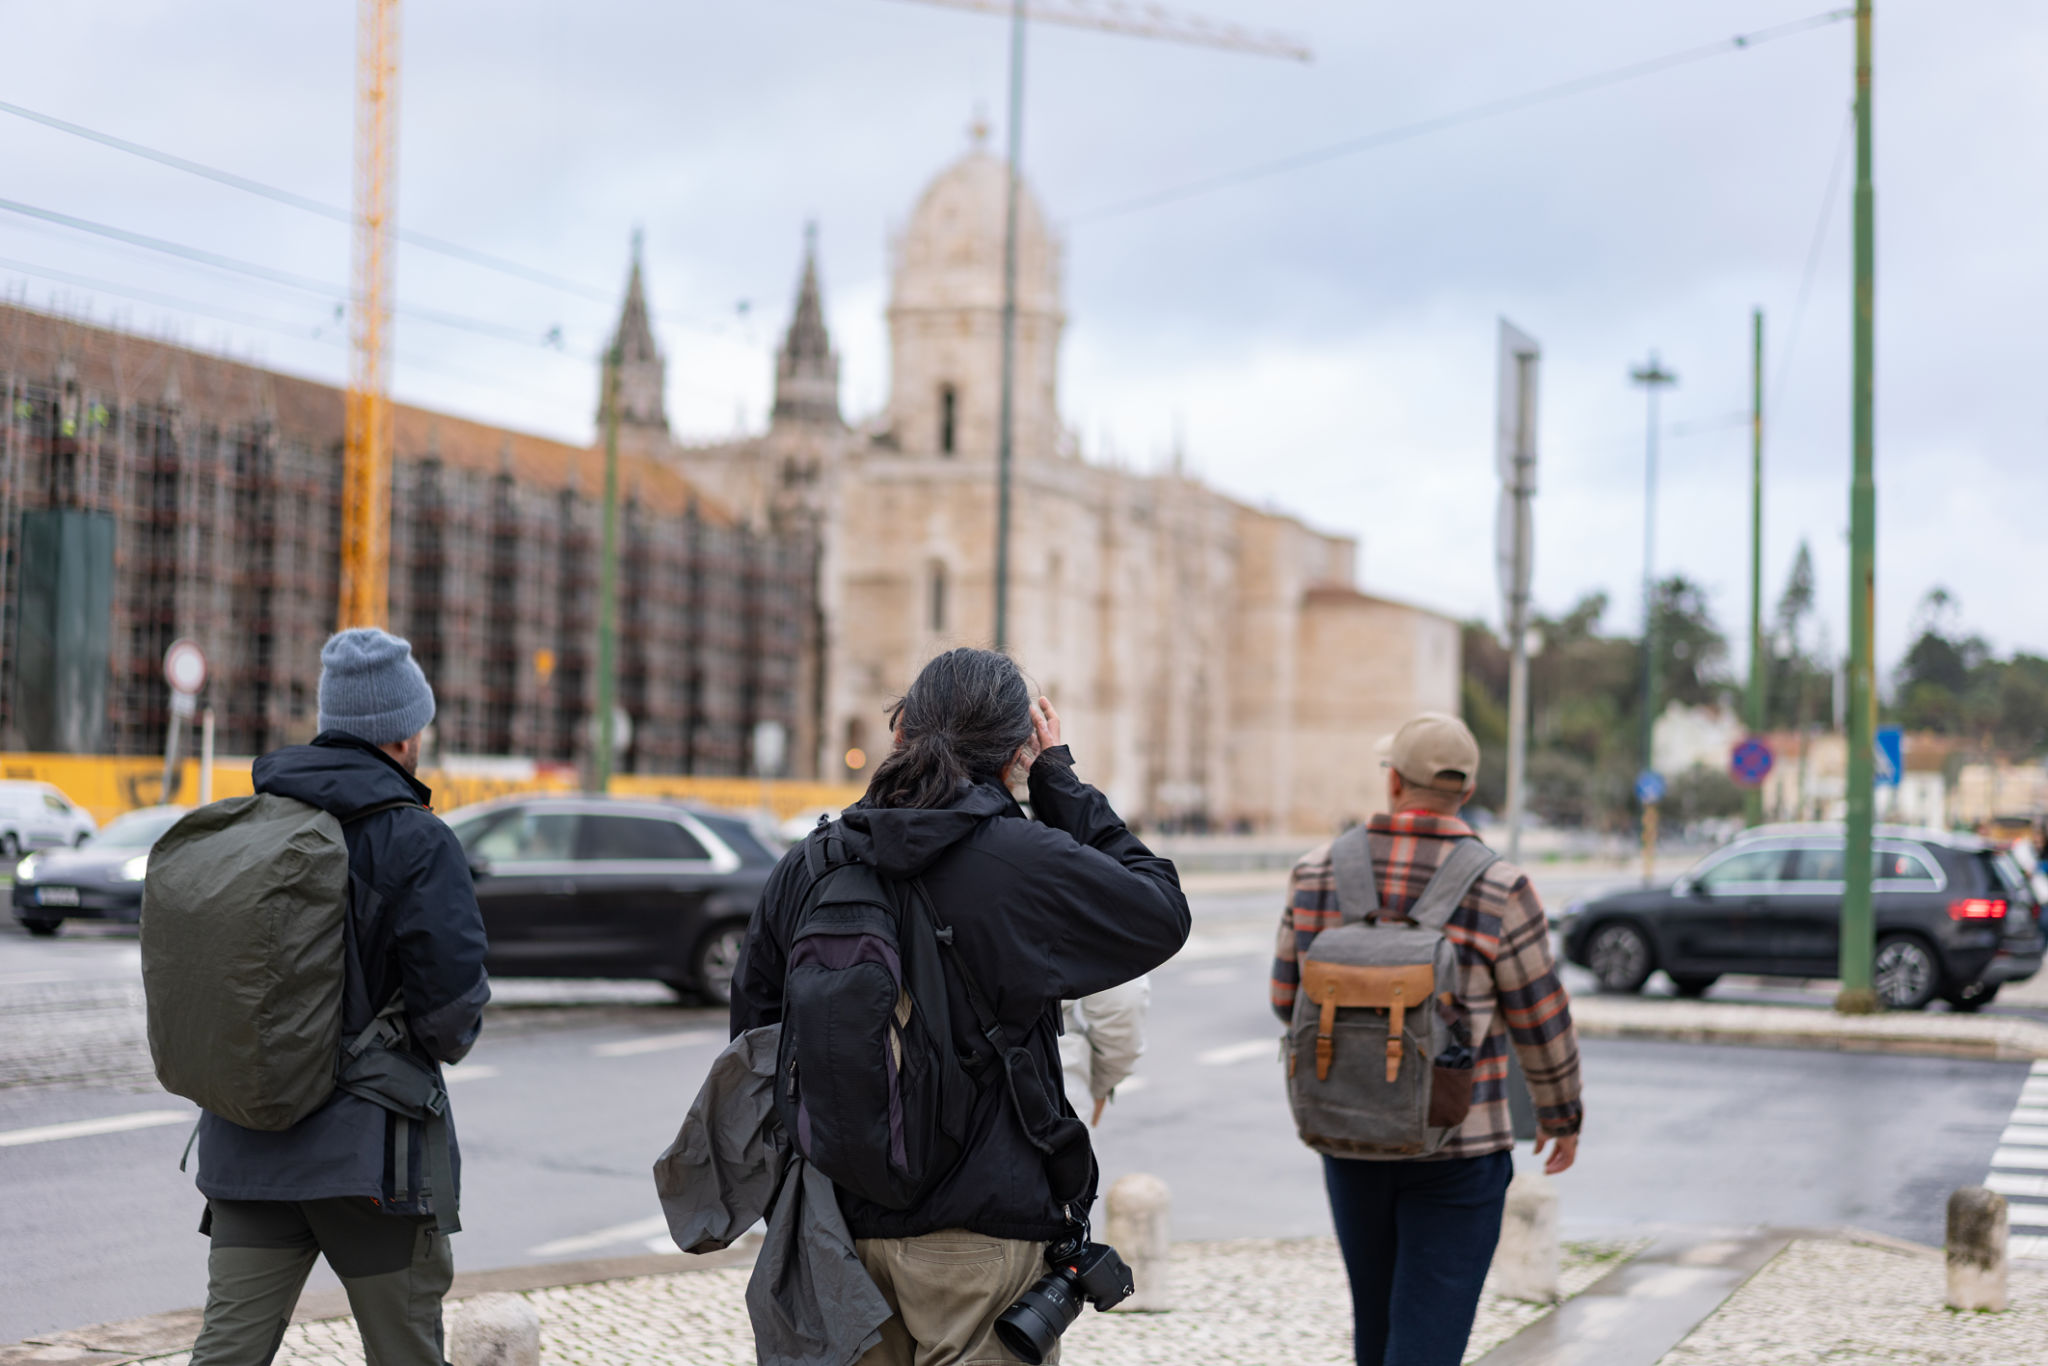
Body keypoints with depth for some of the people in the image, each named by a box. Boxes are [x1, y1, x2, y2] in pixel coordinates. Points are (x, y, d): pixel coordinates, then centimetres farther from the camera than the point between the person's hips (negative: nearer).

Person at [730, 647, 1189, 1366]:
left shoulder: (803, 869, 1)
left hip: (842, 1225, 5)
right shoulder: (1026, 862, -14)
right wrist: (1060, 777, 7)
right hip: (980, 1235, -5)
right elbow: (1162, 913, 3)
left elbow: (755, 1034, 8)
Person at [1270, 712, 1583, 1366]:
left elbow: (1290, 998, 4)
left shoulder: (1318, 874, -4)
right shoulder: (1498, 889, -13)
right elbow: (1540, 1018, -5)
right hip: (1456, 1147, -4)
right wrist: (1560, 1114, 11)